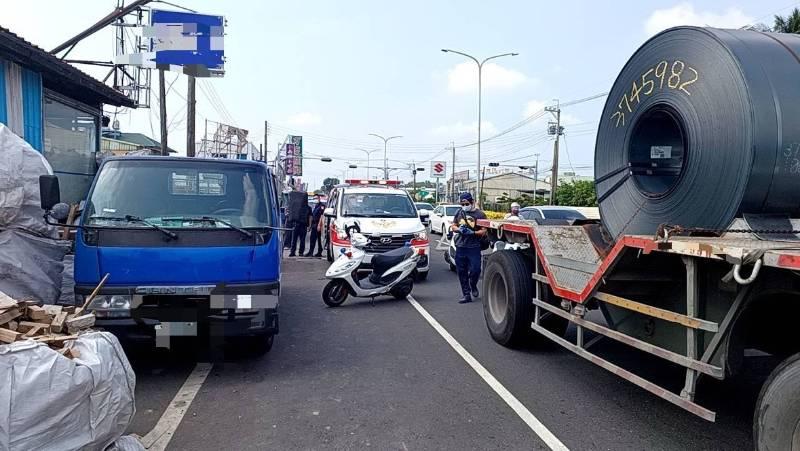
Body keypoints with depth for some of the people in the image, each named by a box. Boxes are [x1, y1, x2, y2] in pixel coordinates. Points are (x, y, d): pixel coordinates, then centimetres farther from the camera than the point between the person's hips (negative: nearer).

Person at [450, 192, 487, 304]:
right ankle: (466, 294, 15)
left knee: (475, 270, -8)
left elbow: (484, 231, -4)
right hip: (460, 246, 4)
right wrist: (459, 229, -5)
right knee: (462, 272, 5)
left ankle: (473, 286, 24)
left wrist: (472, 232, -20)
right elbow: (453, 226, 17)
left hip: (474, 247, -4)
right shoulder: (459, 213, 12)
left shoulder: (479, 214, -2)